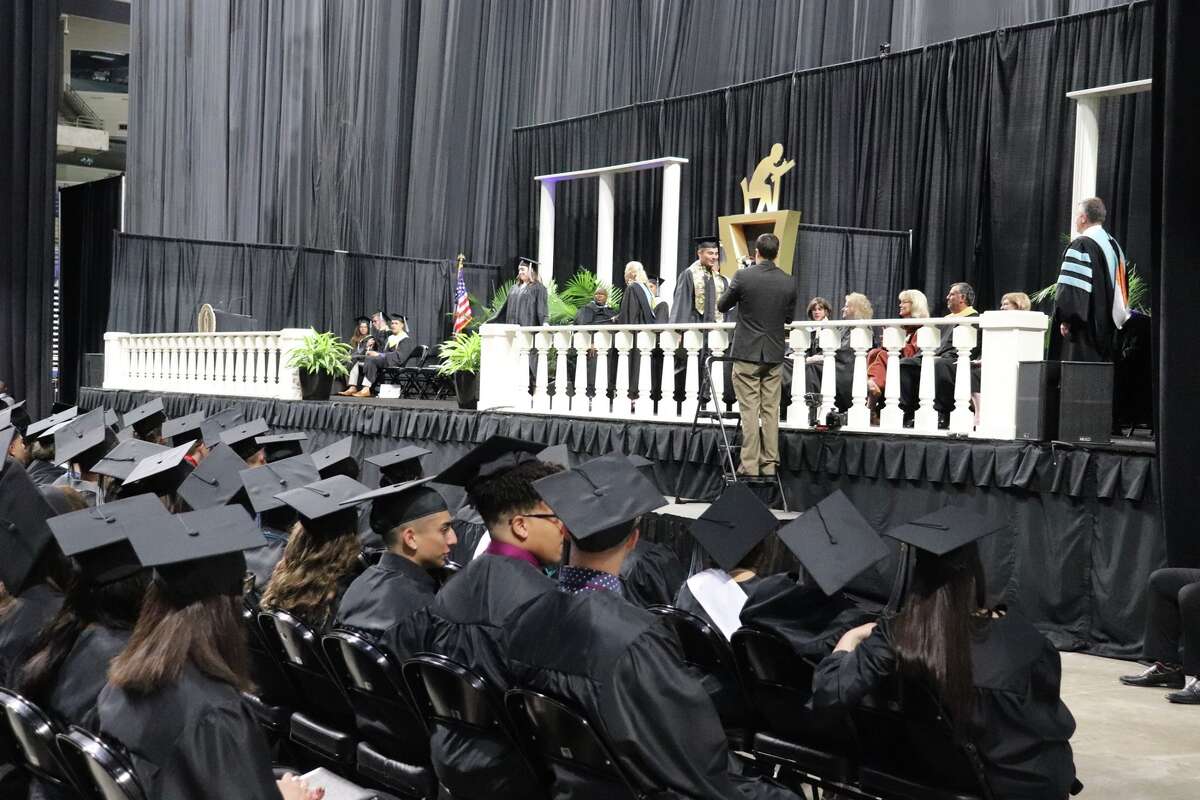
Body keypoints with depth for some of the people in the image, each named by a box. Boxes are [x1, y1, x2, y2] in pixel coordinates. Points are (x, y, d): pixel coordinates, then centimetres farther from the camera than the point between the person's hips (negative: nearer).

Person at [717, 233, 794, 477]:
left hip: (747, 353, -3)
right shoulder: (788, 281, 0)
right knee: (771, 410, 9)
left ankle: (750, 466, -2)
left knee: (749, 411, -2)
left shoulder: (743, 276, -11)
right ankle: (769, 464, 11)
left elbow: (722, 305, 2)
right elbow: (789, 317, 11)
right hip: (774, 354, 4)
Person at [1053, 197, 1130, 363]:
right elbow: (1121, 286, 21)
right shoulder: (1114, 245, 16)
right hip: (1108, 328, 9)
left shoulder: (1080, 245, -12)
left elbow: (1071, 286, -20)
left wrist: (1065, 319, -17)